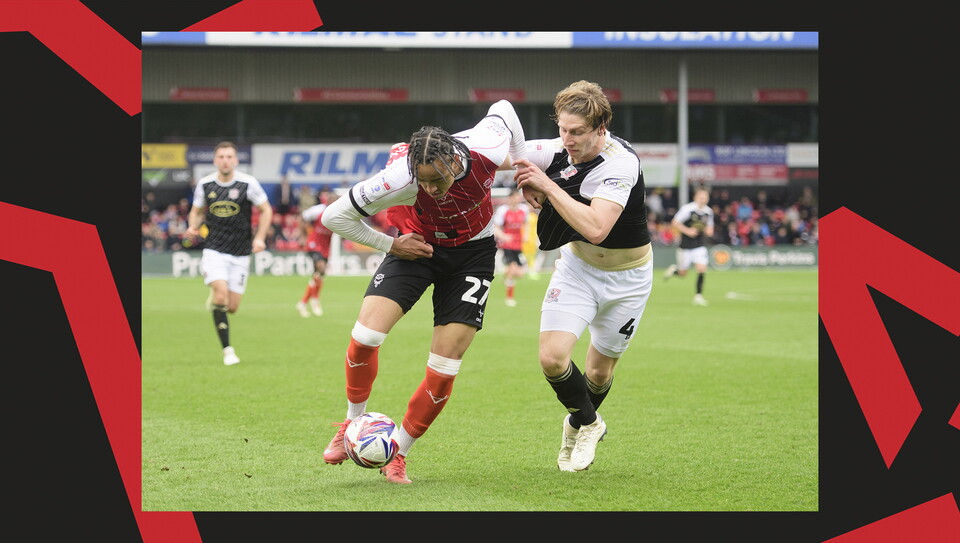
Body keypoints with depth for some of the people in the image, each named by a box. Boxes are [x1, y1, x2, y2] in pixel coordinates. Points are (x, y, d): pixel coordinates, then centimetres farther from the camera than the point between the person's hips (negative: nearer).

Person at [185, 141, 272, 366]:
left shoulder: (248, 183, -7)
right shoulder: (204, 184, -1)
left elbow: (266, 210, 3)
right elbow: (197, 211, 14)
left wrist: (260, 238, -9)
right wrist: (193, 227, -7)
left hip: (240, 254, 0)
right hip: (214, 250, 0)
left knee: (232, 307, 0)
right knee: (221, 294, -21)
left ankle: (214, 298, 39)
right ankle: (227, 350, -12)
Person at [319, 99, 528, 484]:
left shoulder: (488, 150, -30)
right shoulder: (401, 178, -34)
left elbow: (503, 109, -5)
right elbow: (334, 217, -22)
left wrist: (521, 166, 1)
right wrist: (390, 245, -17)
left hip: (472, 251, 1)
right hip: (418, 246, -1)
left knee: (444, 368, -7)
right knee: (366, 334, -20)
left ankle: (398, 452, 12)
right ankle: (353, 422, 7)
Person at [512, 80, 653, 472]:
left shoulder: (621, 163, -30)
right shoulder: (558, 151, -16)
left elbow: (596, 228, -43)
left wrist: (547, 186, -40)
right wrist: (529, 188, -17)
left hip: (626, 277, -3)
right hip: (577, 266, 3)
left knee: (599, 372, 9)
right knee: (552, 357, -14)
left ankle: (582, 421, 44)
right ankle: (588, 423, 16)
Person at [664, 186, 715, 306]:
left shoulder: (708, 212, 3)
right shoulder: (687, 208, -13)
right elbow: (675, 223, -9)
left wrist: (709, 231, -6)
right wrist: (687, 231, -20)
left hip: (700, 246, 3)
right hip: (686, 245, -3)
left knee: (701, 269, -14)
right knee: (682, 273, 7)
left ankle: (698, 295, -6)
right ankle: (674, 269, 43)